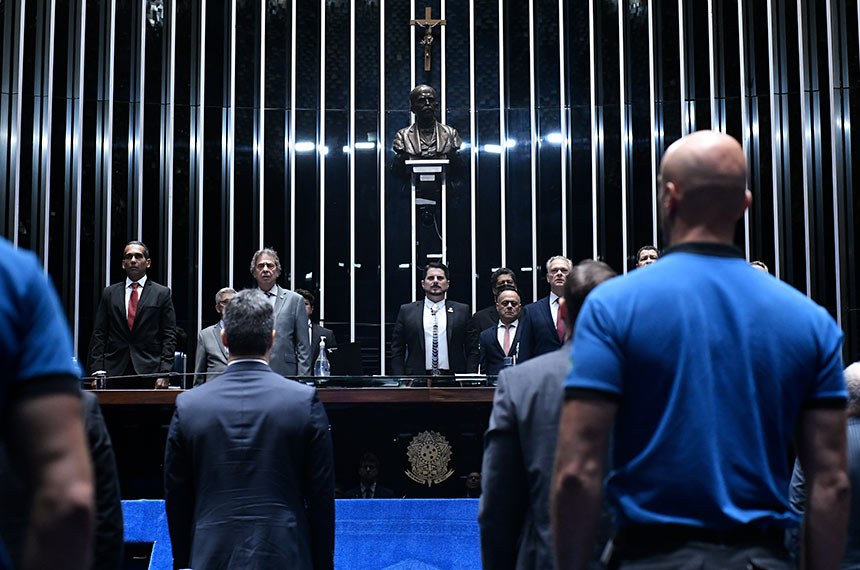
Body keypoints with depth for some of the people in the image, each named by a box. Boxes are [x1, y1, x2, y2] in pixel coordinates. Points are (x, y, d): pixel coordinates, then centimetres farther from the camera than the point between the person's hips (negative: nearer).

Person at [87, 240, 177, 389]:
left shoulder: (162, 293, 6)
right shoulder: (109, 293, 13)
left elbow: (169, 336, 2)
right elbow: (99, 335, 10)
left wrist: (164, 373, -8)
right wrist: (97, 371, -1)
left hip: (149, 371, -2)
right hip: (114, 370, 2)